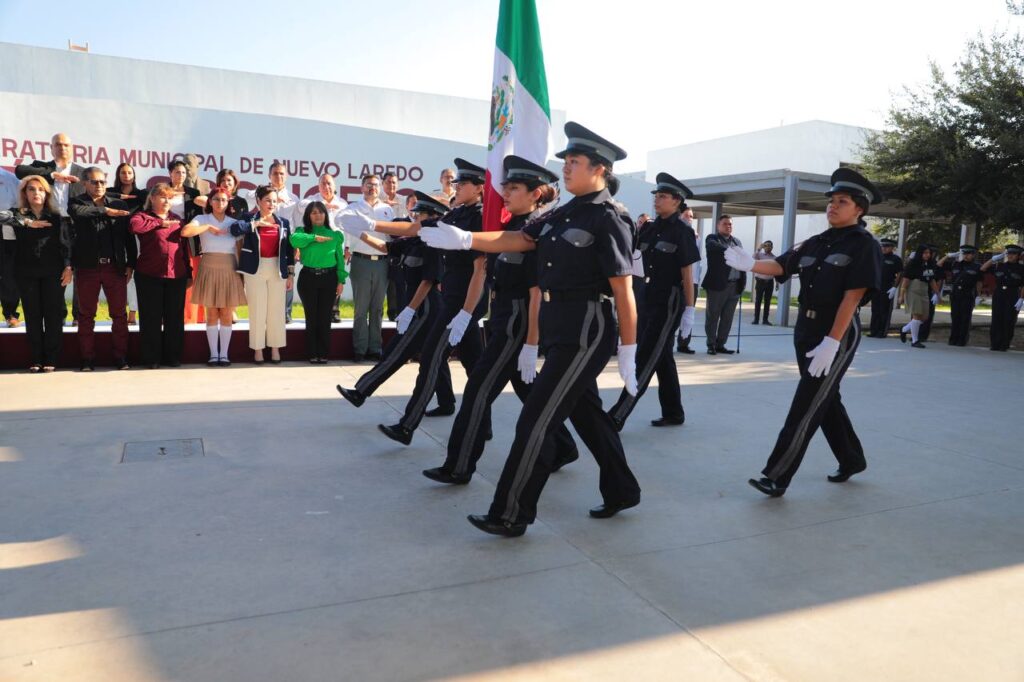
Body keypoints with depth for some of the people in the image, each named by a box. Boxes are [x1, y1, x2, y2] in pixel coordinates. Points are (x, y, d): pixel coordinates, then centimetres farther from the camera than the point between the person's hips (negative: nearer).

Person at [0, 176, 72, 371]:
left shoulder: (56, 217, 7)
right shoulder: (19, 216, 6)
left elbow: (65, 244, 3)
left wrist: (68, 267, -6)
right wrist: (27, 223, -19)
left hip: (53, 273, 0)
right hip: (27, 274, 1)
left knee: (53, 315, -1)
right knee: (32, 316, 3)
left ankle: (51, 359, 5)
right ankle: (36, 360, 9)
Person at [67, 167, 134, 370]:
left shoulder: (119, 205, 11)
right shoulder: (77, 202, 7)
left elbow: (129, 236, 10)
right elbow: (78, 212, -19)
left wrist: (131, 264, 4)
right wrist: (106, 211, -14)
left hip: (116, 266, 1)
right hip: (88, 267, -1)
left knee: (120, 314, 3)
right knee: (86, 315, 5)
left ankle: (120, 357, 12)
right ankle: (88, 359, 12)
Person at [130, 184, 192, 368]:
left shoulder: (177, 219, 16)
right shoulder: (143, 216, 4)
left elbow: (184, 248, 16)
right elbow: (134, 225, -21)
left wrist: (189, 274, 13)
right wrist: (160, 223, -11)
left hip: (176, 275, 3)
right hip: (149, 275, -3)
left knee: (175, 318, 6)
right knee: (151, 318, 2)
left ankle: (172, 356, 16)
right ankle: (151, 358, 10)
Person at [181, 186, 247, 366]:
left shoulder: (235, 222, 8)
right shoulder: (202, 219, 2)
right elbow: (185, 232, -18)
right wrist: (208, 227, -14)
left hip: (229, 270, 1)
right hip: (209, 269, -1)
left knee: (226, 315, 4)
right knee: (211, 314, 3)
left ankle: (224, 354, 10)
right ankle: (213, 354, 10)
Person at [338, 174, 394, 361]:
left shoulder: (387, 209, 14)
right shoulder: (354, 208, 5)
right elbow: (340, 219, -13)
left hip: (382, 262, 3)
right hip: (362, 261, -2)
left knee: (377, 308, 8)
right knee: (361, 308, 2)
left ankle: (375, 348, 15)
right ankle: (360, 349, 7)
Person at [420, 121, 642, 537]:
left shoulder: (608, 221, -12)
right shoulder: (561, 215, 11)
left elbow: (624, 294, -13)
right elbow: (514, 240, 4)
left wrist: (628, 356, -12)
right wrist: (461, 238, -10)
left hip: (585, 336, -8)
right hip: (560, 333, 8)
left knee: (535, 422, -5)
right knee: (586, 414, 18)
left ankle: (510, 515, 7)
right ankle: (622, 491, 35)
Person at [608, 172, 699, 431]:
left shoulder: (683, 232, -8)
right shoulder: (649, 228, 10)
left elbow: (687, 273, -9)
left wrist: (689, 310, -10)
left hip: (669, 302, -7)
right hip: (648, 298, 7)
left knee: (646, 358, -6)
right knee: (661, 358, 13)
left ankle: (616, 417, -6)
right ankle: (673, 413, 25)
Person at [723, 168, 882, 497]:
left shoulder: (864, 245, -8)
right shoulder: (816, 243, 10)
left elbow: (852, 296, -16)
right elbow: (781, 266, -1)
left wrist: (831, 343, -23)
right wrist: (750, 264, -22)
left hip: (838, 334, -7)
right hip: (805, 330, 7)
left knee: (806, 406, -7)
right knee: (825, 400, 17)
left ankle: (777, 476, -4)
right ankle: (852, 459, 35)